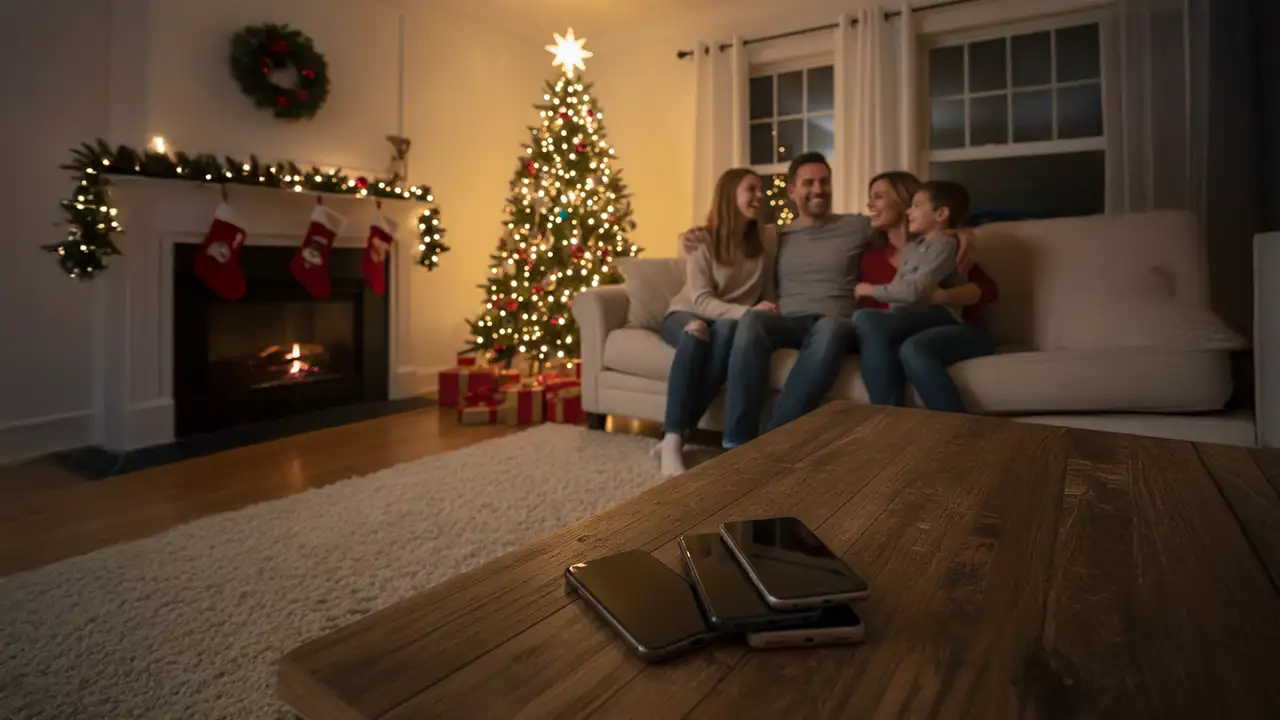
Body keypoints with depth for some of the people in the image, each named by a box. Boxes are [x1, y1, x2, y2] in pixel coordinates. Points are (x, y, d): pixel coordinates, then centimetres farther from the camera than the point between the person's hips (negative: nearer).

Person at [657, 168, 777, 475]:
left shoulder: (767, 237, 0)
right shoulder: (701, 240, -10)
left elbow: (769, 289, 8)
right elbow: (701, 301, -19)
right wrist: (748, 311, -33)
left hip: (732, 320, 2)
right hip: (688, 314, -1)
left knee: (727, 332, -37)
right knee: (696, 332, -39)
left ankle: (675, 434, -37)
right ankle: (672, 442, -44)